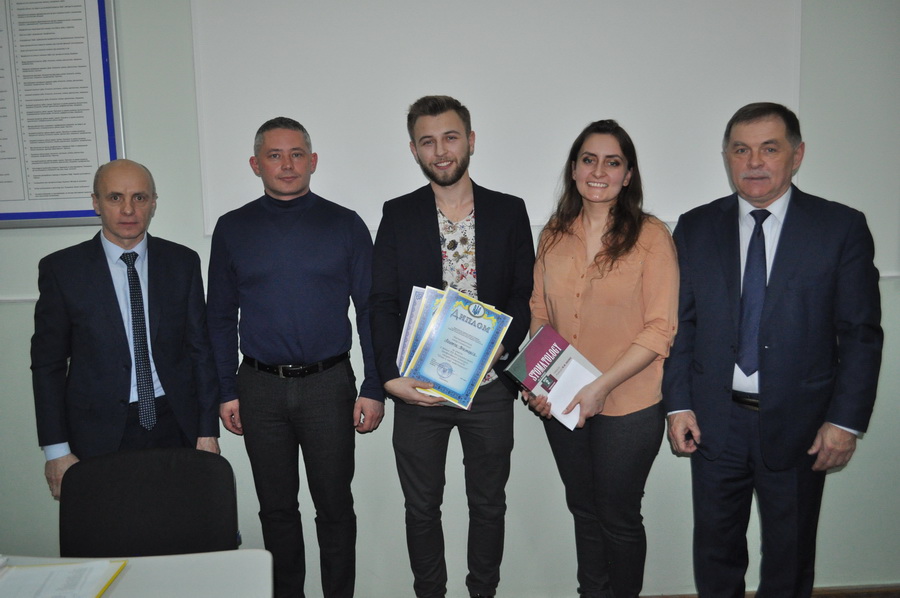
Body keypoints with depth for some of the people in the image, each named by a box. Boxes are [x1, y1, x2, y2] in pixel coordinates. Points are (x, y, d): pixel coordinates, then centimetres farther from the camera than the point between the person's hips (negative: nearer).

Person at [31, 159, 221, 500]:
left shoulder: (182, 262, 2)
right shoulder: (61, 269, -2)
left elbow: (200, 347, 3)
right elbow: (48, 363, 1)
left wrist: (207, 431, 1)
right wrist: (56, 450, -2)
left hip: (176, 426, 1)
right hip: (100, 435, -1)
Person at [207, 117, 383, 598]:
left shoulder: (344, 224, 0)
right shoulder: (233, 229, 4)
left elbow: (370, 310, 0)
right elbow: (220, 317, 8)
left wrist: (374, 389, -4)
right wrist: (226, 391, 3)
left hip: (328, 383, -1)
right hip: (260, 388, 2)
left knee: (334, 505, 9)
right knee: (276, 507, 15)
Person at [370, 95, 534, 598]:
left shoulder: (510, 212, 3)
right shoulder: (398, 215, 2)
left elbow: (525, 295, 2)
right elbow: (383, 304, -1)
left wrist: (498, 345, -15)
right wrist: (392, 376, -13)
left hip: (489, 385, 0)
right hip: (417, 387, 0)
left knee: (488, 503, 15)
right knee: (421, 507, 13)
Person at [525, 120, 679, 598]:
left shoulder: (650, 236, -11)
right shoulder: (553, 236, 3)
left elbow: (660, 329, -14)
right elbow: (539, 313, 9)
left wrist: (601, 386, -21)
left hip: (629, 405, -4)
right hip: (561, 404, 4)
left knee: (619, 517, 12)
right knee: (583, 509, 20)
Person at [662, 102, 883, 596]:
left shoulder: (841, 227, -4)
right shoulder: (695, 228, 1)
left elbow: (861, 333, -4)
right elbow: (680, 323, 2)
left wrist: (846, 420, -9)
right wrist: (678, 405, -3)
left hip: (798, 425, -1)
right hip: (714, 421, 2)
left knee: (790, 558, 17)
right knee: (715, 550, 17)